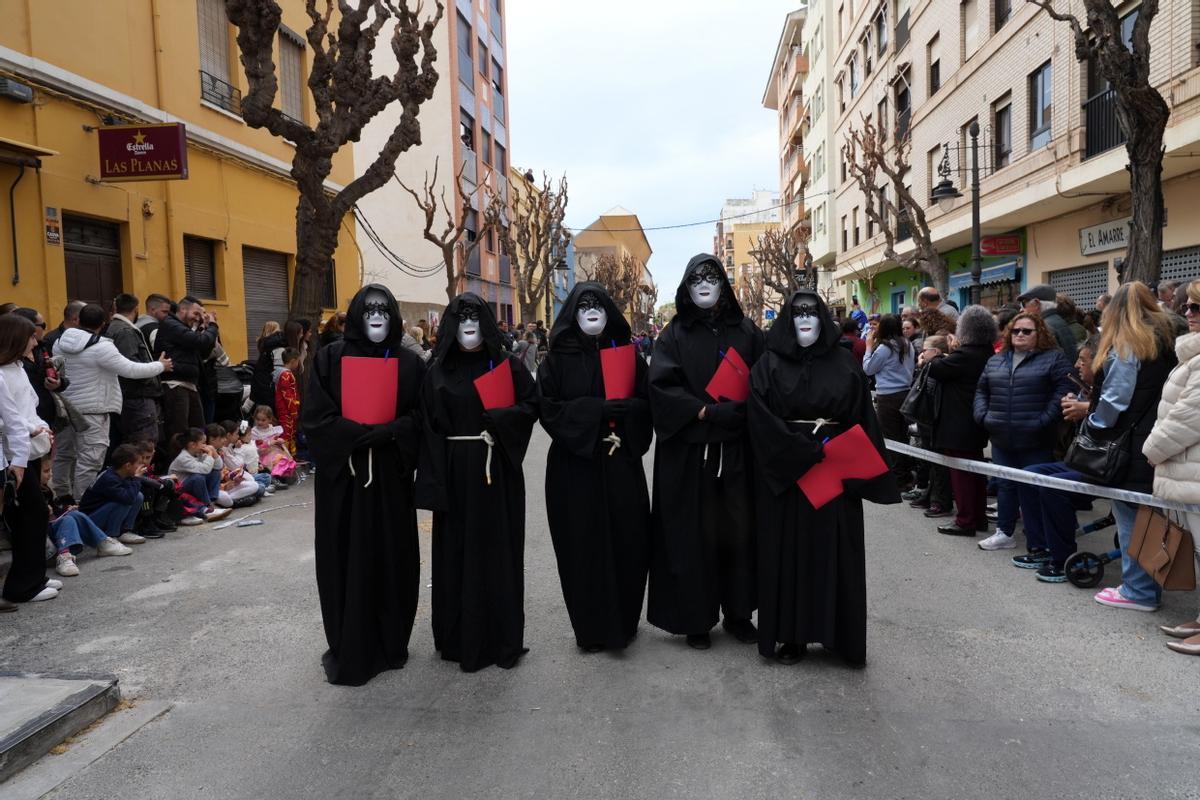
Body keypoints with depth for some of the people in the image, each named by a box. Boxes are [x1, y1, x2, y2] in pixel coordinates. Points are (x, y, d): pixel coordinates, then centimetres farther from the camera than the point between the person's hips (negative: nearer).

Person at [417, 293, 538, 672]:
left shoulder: (507, 365, 3)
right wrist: (434, 478, -7)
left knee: (499, 548, 3)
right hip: (454, 471, 1)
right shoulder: (438, 370, 5)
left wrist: (497, 422, -16)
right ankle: (460, 637, 17)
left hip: (497, 469, -1)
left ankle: (502, 637, 14)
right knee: (456, 551, 5)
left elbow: (531, 405, 1)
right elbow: (429, 425, 1)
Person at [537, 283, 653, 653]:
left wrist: (623, 410, -16)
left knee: (627, 541, 2)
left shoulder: (628, 354, 8)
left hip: (621, 463, 2)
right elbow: (547, 408, -6)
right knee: (582, 544, 1)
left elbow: (646, 403, 5)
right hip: (574, 464, -1)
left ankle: (623, 622, 22)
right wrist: (594, 409, -17)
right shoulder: (557, 359, 3)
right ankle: (590, 628, 17)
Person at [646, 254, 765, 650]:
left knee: (739, 528, 5)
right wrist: (708, 412, -17)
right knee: (695, 532, 1)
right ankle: (696, 618, 13)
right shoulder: (674, 335, 2)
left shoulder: (746, 331, 8)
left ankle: (738, 611, 21)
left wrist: (741, 409, -12)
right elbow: (660, 385, -8)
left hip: (738, 449, 2)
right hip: (690, 450, -2)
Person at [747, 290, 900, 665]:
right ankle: (791, 634, 13)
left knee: (836, 551, 5)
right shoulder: (769, 365, 0)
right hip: (784, 472, -1)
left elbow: (863, 418, 4)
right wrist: (809, 451, -16)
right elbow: (762, 422, -9)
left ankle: (839, 632, 16)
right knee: (789, 552, 4)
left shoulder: (845, 363, 6)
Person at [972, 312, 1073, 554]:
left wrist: (1044, 420, -17)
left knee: (1033, 488, 0)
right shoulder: (995, 361, 15)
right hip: (1002, 439, 5)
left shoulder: (1053, 358, -2)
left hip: (1035, 440, -5)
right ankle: (1005, 533, 24)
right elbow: (981, 390, 20)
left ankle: (1038, 541, 12)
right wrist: (983, 416, 4)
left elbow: (1064, 390, -11)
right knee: (1005, 485, 13)